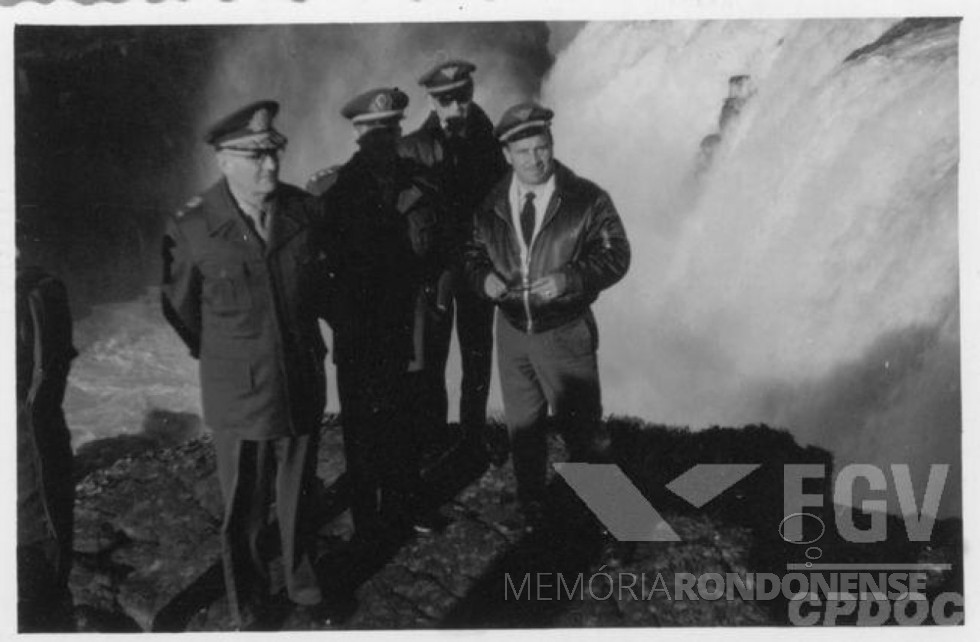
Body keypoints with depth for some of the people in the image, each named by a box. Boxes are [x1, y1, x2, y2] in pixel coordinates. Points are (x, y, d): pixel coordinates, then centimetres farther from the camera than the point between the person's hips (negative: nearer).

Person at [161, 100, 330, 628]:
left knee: (299, 499, 17)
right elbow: (180, 308, 2)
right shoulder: (192, 229, -14)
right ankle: (250, 607, 31)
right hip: (238, 400, -2)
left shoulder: (304, 212, -5)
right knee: (244, 511, 11)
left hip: (303, 388, 3)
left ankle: (302, 586, 39)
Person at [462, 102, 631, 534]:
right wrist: (484, 277, -12)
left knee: (582, 426, 4)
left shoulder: (587, 200, -10)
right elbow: (473, 253, 11)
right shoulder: (492, 206, 1)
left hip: (565, 332, -4)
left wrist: (571, 279, -26)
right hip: (512, 330, 4)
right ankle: (531, 511, 35)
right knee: (522, 427, 17)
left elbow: (615, 255, -10)